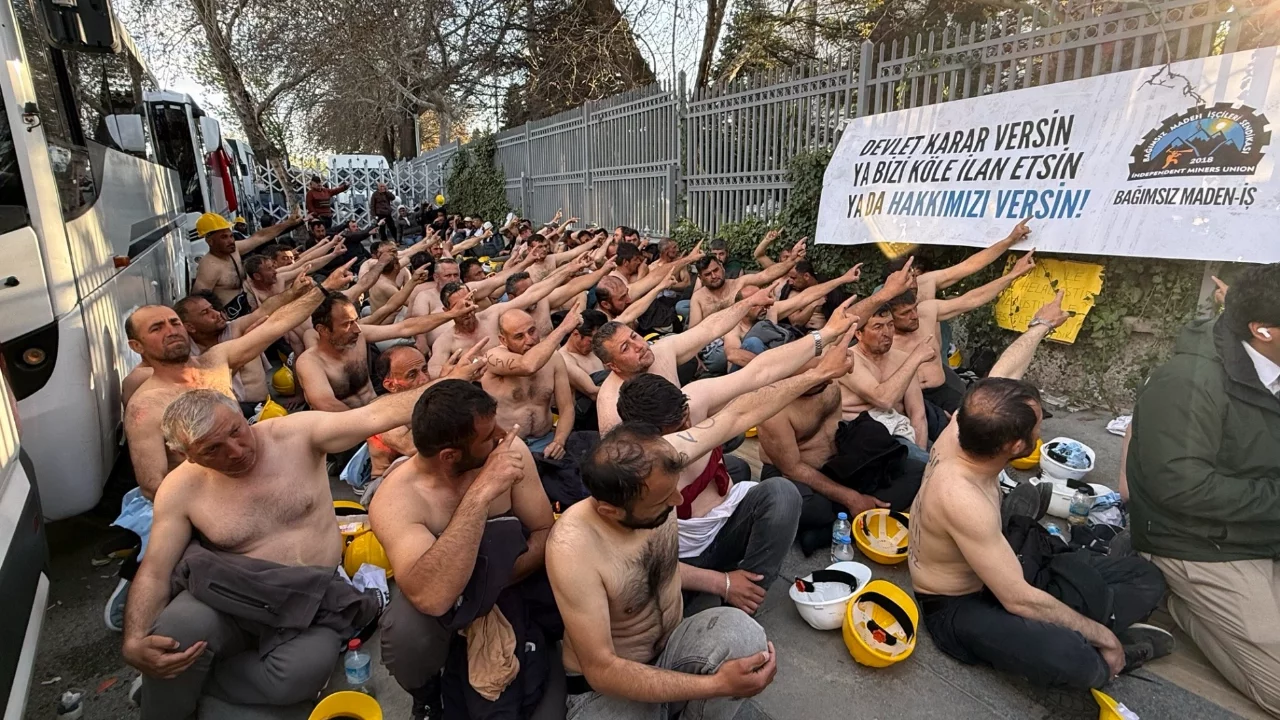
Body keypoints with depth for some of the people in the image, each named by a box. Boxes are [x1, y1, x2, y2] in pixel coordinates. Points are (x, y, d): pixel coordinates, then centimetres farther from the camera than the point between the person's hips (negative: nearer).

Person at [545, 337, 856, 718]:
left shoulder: (657, 460, -20)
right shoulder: (573, 550, -34)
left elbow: (738, 414, -7)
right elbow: (601, 669, -26)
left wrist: (820, 373, 2)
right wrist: (718, 684, -31)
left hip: (672, 646, 5)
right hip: (608, 686, -4)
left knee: (740, 630, -28)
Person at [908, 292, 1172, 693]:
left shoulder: (963, 427, -16)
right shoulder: (963, 499, -39)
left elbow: (1005, 373, 6)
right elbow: (1020, 601, -31)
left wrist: (1042, 325, 21)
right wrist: (1100, 633, -17)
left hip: (996, 567, 8)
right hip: (958, 605, -8)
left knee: (1144, 577, 4)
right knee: (1071, 658, -35)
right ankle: (1093, 656, -3)